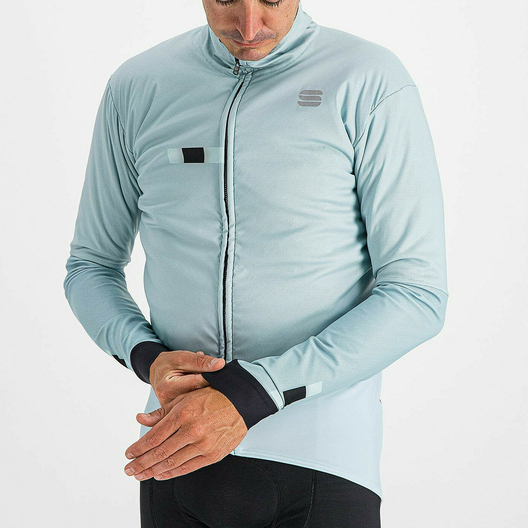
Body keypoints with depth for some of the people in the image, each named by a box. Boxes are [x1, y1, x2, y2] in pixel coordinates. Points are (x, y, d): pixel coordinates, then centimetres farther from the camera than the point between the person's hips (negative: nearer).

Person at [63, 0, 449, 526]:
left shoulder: (373, 83, -7)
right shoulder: (135, 88, 5)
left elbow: (418, 295, -10)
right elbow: (92, 267, 13)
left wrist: (252, 395, -19)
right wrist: (146, 358, -8)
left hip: (319, 464, -3)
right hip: (174, 458, 3)